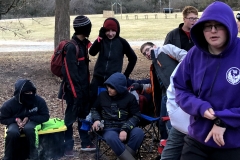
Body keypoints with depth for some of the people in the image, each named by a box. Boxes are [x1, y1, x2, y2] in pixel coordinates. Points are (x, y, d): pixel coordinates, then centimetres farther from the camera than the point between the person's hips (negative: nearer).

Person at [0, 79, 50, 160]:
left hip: (32, 122, 0)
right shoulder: (9, 104, -18)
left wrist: (29, 119, -24)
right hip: (15, 123, 0)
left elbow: (45, 116, -11)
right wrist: (16, 120, -23)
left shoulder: (39, 100, -19)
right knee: (12, 132, -35)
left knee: (28, 128, -37)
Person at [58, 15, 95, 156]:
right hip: (74, 88, -9)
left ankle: (86, 143, 26)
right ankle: (68, 146, 9)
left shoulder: (83, 44, 8)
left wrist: (86, 85, 14)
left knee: (84, 114, 15)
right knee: (71, 116, 0)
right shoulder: (71, 46, -19)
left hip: (84, 86, 9)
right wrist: (76, 90, -20)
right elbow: (70, 71, -21)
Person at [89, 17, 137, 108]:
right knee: (91, 100, 0)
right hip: (98, 77, 1)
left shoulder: (121, 42, -1)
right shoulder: (101, 40, 1)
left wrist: (126, 74, 5)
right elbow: (92, 53, -16)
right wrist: (99, 38, -26)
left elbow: (133, 58, 8)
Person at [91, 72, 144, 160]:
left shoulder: (130, 97, 3)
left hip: (125, 128, 1)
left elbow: (136, 116, 2)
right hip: (109, 129, -1)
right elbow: (94, 109, 24)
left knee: (139, 132, -34)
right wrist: (96, 119, 1)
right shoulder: (102, 95, 8)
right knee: (111, 137, -39)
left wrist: (125, 129, -15)